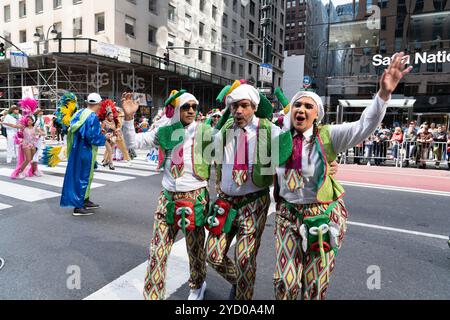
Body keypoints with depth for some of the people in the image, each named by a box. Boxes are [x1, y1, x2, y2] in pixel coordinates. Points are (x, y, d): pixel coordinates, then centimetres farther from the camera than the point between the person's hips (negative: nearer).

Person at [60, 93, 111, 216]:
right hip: (86, 152, -9)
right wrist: (105, 137, -6)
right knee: (83, 177, 0)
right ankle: (78, 207, 7)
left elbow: (73, 130, 16)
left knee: (79, 176, 18)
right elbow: (93, 137, -22)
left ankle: (85, 201, 32)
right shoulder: (93, 117, -18)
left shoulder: (80, 113, 7)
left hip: (76, 149, 9)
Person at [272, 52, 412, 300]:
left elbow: (364, 127, -20)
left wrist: (383, 94, -30)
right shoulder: (280, 137, 0)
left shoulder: (327, 135, -6)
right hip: (287, 214, 2)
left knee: (315, 285, 11)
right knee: (284, 281, 5)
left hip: (323, 215, -1)